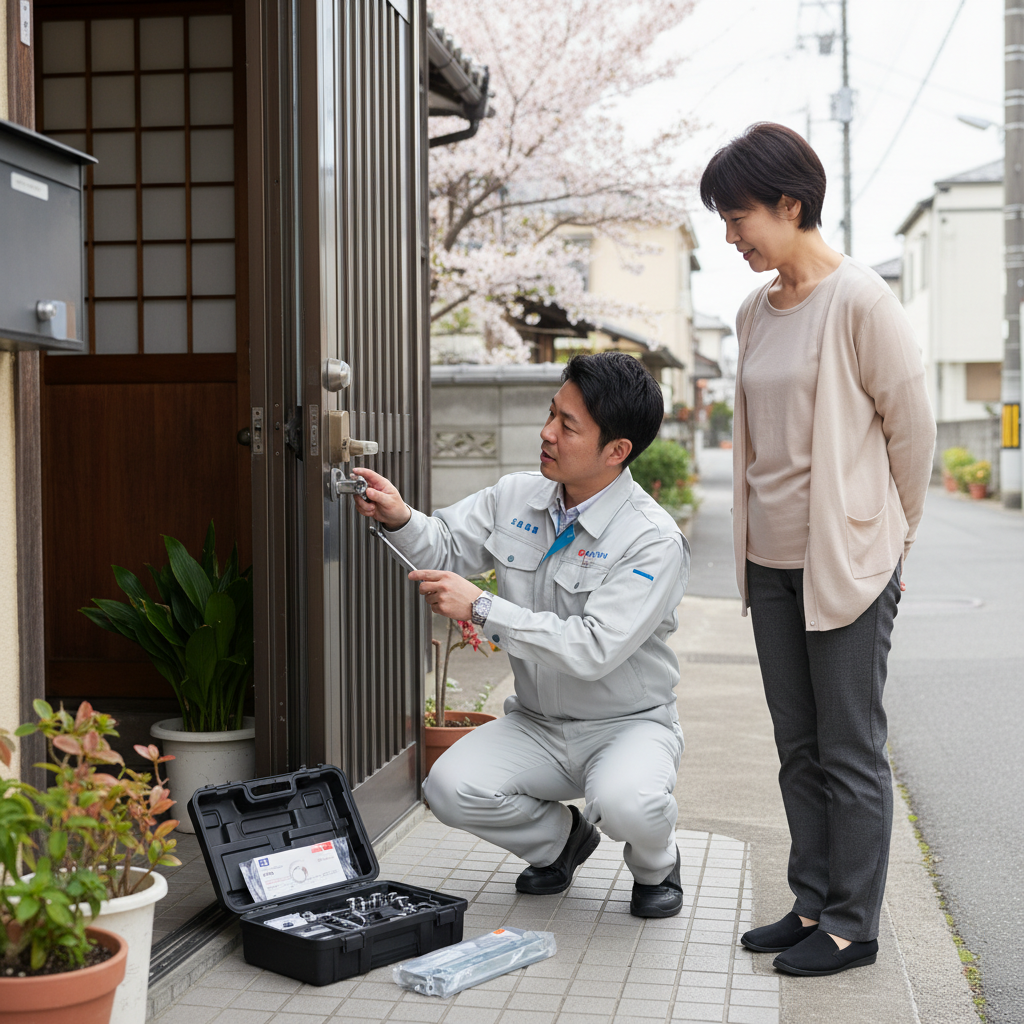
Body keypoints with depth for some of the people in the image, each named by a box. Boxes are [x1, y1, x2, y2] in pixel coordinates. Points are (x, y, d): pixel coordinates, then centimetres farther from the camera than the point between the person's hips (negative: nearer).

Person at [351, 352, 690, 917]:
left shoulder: (653, 540, -22)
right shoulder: (515, 498, -3)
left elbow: (593, 650, -29)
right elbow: (446, 548, 5)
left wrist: (481, 608, -29)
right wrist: (400, 518, -18)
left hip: (627, 724, -5)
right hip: (536, 722, 5)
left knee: (625, 803, -36)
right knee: (450, 787, -20)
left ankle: (655, 862, 5)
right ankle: (561, 838, 14)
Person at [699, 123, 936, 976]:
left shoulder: (859, 300, -12)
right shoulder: (756, 312, 10)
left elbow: (913, 424, -7)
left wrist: (891, 536, 2)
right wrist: (753, 535, 12)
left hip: (849, 561, -7)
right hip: (771, 559, 7)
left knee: (851, 752, 2)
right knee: (799, 748, 13)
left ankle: (852, 925, 13)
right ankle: (813, 904, 25)